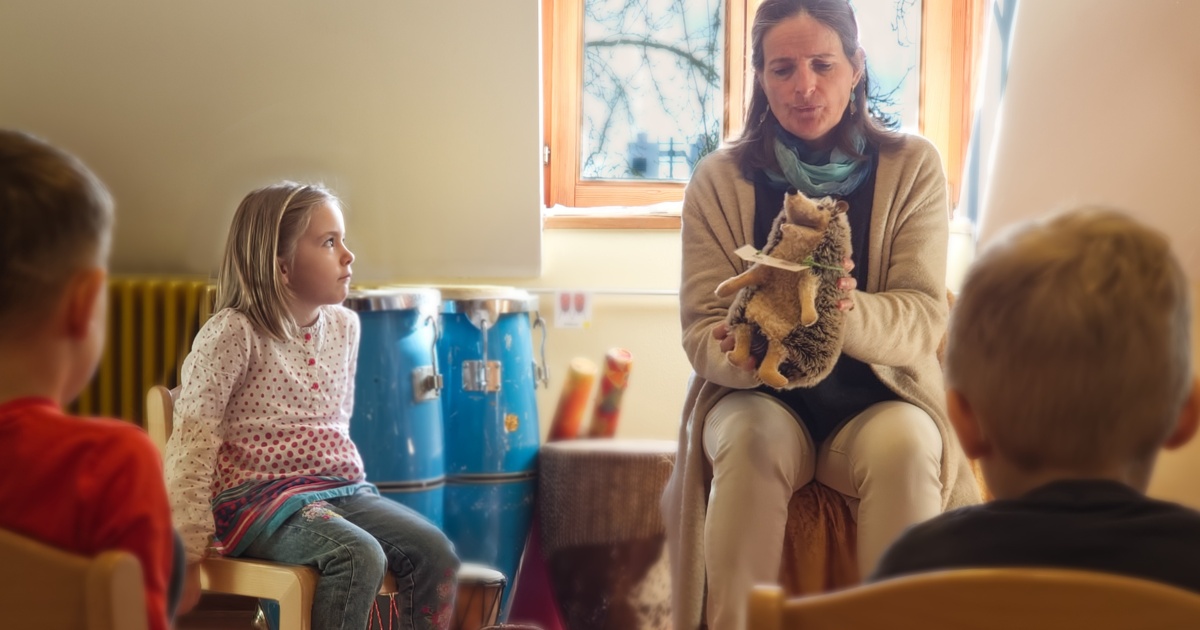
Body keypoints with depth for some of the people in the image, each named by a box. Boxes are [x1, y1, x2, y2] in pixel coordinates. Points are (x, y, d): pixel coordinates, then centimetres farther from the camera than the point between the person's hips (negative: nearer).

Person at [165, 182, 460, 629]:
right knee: (359, 557, -30)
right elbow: (193, 442, -13)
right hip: (260, 494, -7)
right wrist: (189, 545, -15)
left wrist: (350, 486, 17)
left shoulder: (344, 327, 10)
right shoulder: (233, 333, -11)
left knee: (433, 550, -15)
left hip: (339, 487, 7)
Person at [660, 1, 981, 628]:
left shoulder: (912, 167, -2)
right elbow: (700, 333, -5)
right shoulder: (719, 179, -1)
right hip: (757, 398, 0)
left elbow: (923, 322, -11)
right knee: (751, 441, -32)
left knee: (906, 445, -32)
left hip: (879, 401, 0)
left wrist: (843, 311, -33)